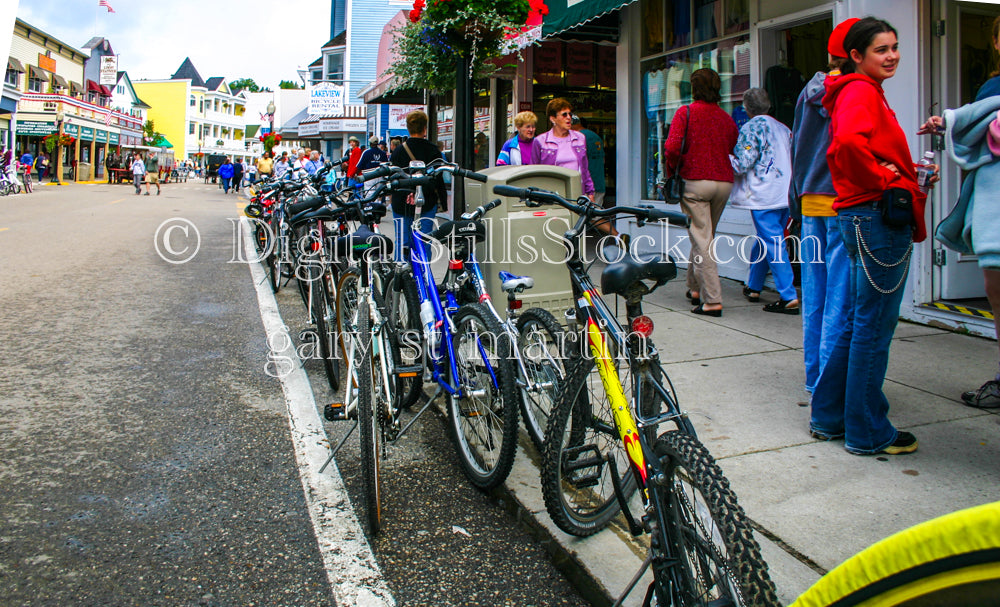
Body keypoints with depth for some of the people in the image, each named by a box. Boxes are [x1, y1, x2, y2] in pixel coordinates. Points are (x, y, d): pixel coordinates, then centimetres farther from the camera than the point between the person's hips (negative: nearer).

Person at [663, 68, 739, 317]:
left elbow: (672, 147, -14)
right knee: (706, 236, 19)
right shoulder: (726, 117, 9)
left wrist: (671, 173, 0)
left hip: (695, 181, -5)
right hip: (724, 182, 5)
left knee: (701, 239, -4)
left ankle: (712, 300, -9)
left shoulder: (686, 112, -3)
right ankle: (695, 288, 31)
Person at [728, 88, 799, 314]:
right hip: (786, 193, 8)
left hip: (763, 196, -8)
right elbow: (794, 159, 17)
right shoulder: (783, 129, 15)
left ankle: (789, 297, -12)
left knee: (773, 244, -9)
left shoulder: (751, 128, -7)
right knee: (764, 240, 18)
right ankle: (753, 287, 29)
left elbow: (742, 163, -13)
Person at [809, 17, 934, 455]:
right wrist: (887, 181, -18)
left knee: (860, 322, 16)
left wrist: (912, 173, 13)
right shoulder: (861, 92, -11)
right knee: (874, 326, -3)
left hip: (864, 218, 10)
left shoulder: (864, 92, 21)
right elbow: (848, 142, -31)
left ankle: (828, 416, 24)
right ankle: (867, 433, 8)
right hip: (879, 217, -10)